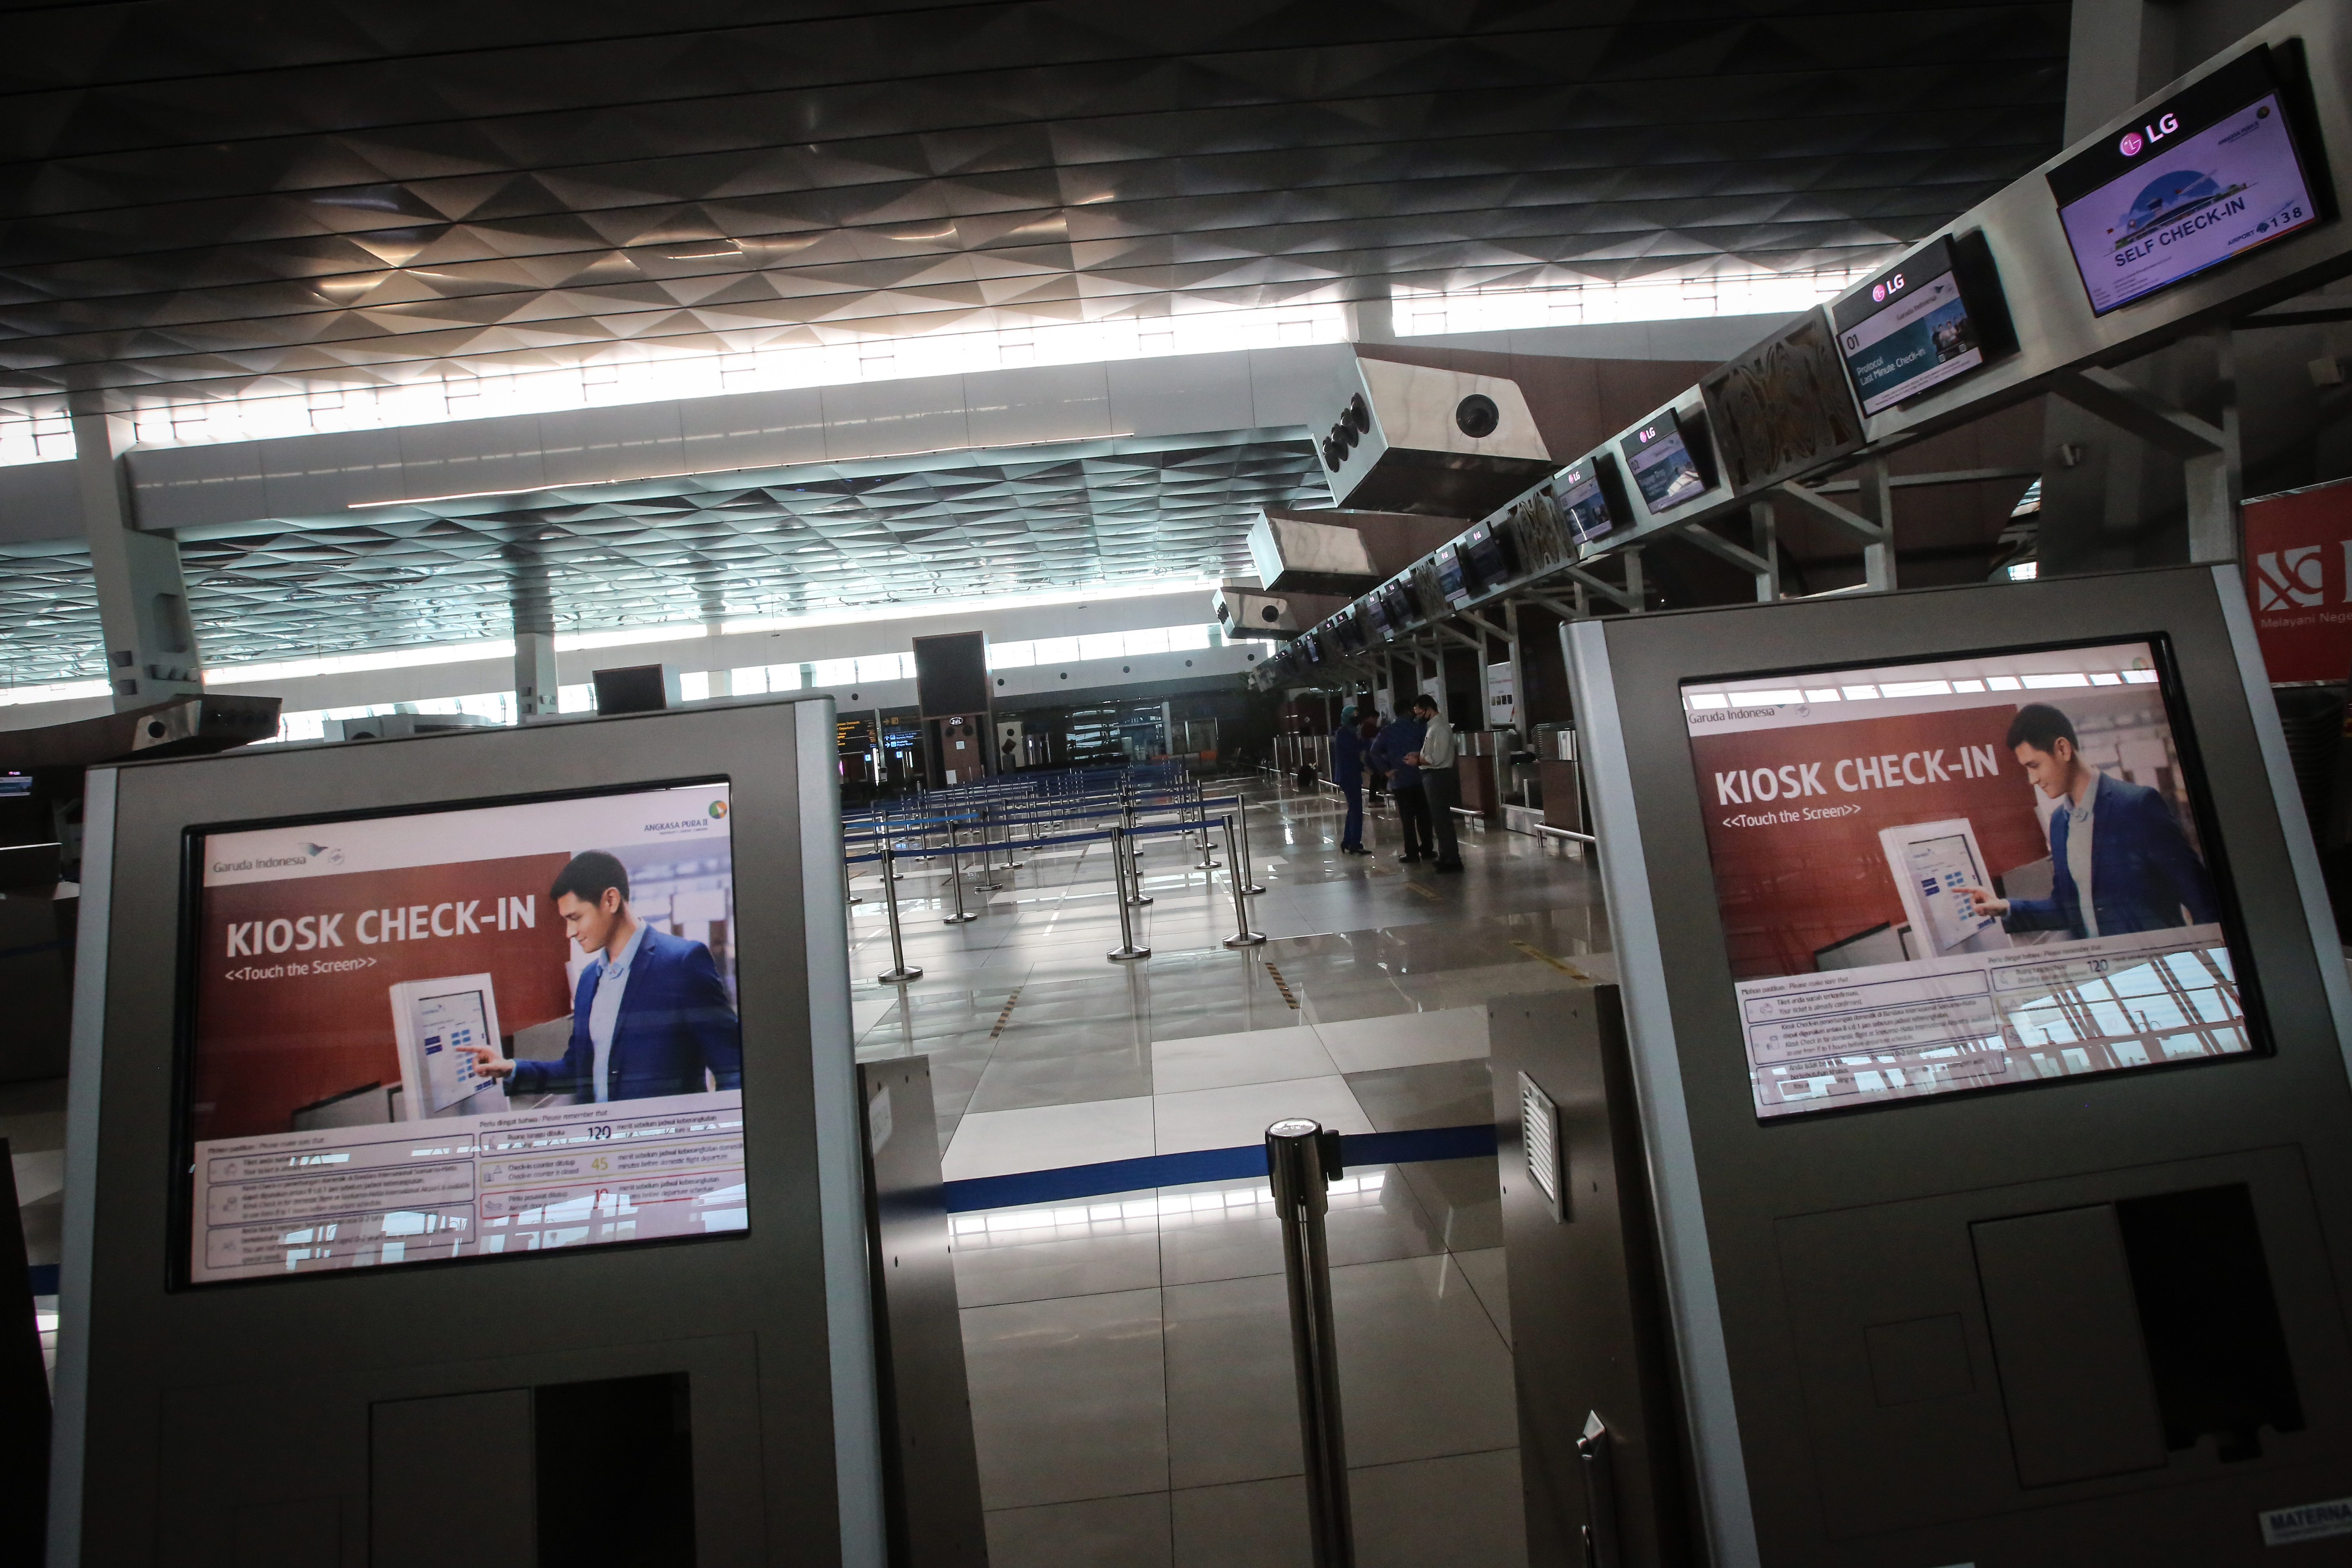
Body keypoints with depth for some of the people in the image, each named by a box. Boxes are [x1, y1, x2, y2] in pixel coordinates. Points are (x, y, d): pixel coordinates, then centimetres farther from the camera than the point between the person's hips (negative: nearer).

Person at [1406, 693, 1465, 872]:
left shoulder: (1440, 728, -17)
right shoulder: (1432, 726, 13)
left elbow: (1437, 759, -23)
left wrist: (1417, 761, -12)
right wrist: (1418, 755, 6)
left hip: (1439, 778, -10)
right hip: (1433, 777, 10)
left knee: (1442, 820, -5)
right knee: (1439, 819, 16)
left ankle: (1452, 860, 0)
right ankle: (1445, 857, 25)